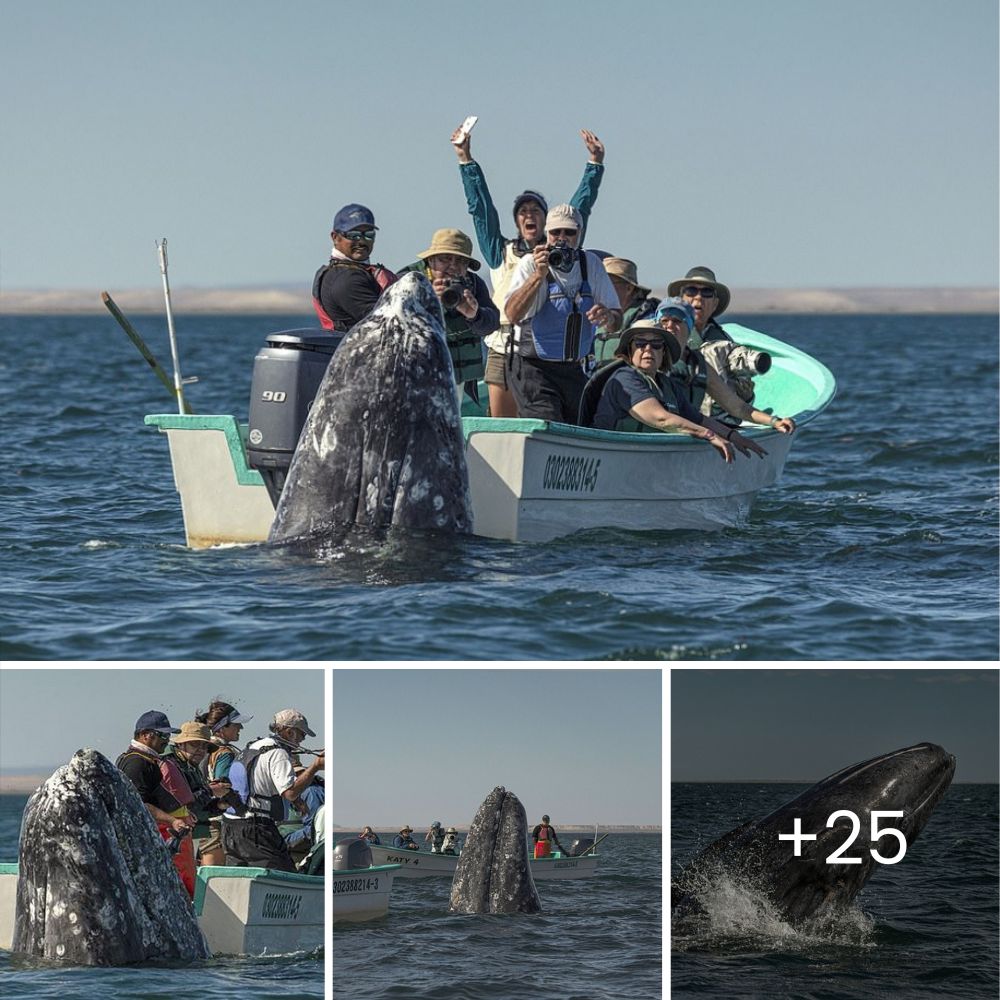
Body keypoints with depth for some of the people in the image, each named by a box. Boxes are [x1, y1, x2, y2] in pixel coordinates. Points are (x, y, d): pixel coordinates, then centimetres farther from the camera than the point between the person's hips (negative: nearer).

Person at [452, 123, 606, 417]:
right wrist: (465, 159, 9)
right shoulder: (502, 253, 15)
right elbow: (481, 208, 12)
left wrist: (595, 162, 3)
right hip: (503, 351, 2)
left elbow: (580, 208, 10)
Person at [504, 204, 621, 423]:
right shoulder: (531, 263, -8)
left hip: (574, 371, 5)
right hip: (534, 370, -5)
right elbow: (513, 315, -24)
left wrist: (608, 317, -18)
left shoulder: (591, 264, 4)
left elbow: (617, 321, 6)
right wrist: (539, 275, -35)